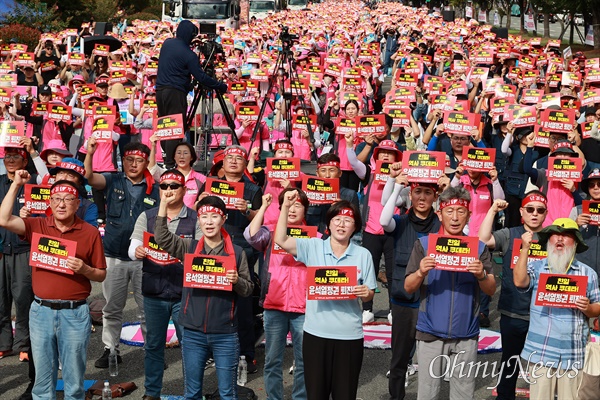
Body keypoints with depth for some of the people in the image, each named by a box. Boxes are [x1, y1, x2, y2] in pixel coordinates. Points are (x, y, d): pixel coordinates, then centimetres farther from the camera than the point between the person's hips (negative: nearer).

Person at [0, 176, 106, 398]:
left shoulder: (90, 233, 0)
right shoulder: (37, 226, 4)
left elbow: (101, 275, 4)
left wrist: (84, 269, -16)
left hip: (75, 313, -2)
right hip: (41, 311, 2)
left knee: (74, 380, 7)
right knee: (42, 378, 12)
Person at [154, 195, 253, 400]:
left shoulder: (237, 253, -1)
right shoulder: (188, 247, 3)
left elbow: (248, 289, 2)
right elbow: (162, 237, -9)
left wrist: (237, 281, -19)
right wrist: (164, 204, -14)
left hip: (225, 335, -2)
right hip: (193, 333, 2)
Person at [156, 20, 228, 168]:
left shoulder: (167, 43, 7)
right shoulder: (188, 54, -13)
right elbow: (201, 77, -12)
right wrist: (220, 86, -3)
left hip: (160, 89, 8)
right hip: (175, 92, -8)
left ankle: (167, 155, 22)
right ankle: (171, 164, -9)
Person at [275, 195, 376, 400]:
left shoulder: (363, 255, 2)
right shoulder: (313, 247, 2)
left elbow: (369, 295, 6)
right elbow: (281, 240, -8)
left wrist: (366, 293, -17)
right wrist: (286, 206, -14)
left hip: (349, 336, 0)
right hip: (316, 333, 0)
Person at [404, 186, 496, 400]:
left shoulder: (479, 247, 6)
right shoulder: (424, 244, 1)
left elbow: (491, 290, 4)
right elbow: (408, 288, 1)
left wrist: (481, 275, -17)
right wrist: (421, 272, -20)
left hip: (466, 336, 1)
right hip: (430, 334, -1)